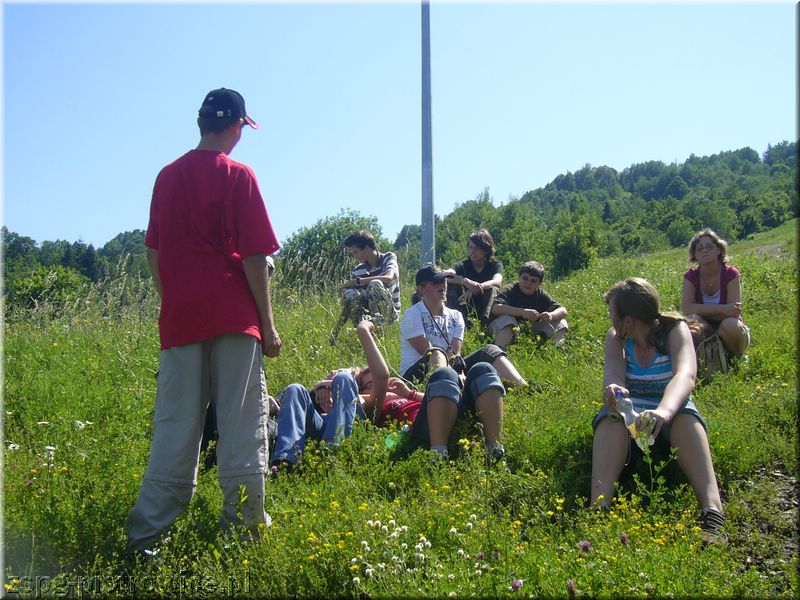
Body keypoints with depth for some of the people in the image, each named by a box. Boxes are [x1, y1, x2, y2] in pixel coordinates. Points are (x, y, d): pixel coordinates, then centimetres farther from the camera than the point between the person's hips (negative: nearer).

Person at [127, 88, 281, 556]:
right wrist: (268, 325, -4)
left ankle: (145, 536, 8)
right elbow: (254, 258, -8)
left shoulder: (167, 176, 11)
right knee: (242, 425, 2)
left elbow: (154, 253, 14)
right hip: (233, 318, -5)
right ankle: (244, 530, 5)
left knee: (175, 427, 9)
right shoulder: (238, 176, -4)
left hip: (179, 318, 5)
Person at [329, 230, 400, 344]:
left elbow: (389, 278, -29)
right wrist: (335, 332, -9)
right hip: (369, 314, 4)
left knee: (375, 284, -30)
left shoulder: (388, 257, -5)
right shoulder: (358, 270, 3)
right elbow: (347, 305, 1)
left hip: (390, 313, -3)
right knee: (350, 293, -22)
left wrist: (357, 281, -24)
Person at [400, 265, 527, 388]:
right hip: (417, 373, -5)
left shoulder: (455, 316, 13)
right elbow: (428, 353, -12)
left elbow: (455, 354, -1)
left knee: (490, 351, -12)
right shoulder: (412, 315, -2)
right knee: (436, 353, -37)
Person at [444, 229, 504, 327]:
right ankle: (464, 320, -38)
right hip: (467, 309, 1)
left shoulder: (495, 264, -2)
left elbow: (497, 281, -26)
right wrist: (465, 281, -44)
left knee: (492, 289, -28)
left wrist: (473, 288, -43)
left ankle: (485, 321, -46)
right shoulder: (463, 265, -1)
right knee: (452, 287, -22)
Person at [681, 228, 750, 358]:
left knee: (730, 325, -36)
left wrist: (702, 310, -24)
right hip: (705, 329, 1)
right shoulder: (690, 276, -5)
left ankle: (735, 358, -5)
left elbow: (734, 311, -20)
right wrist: (721, 309, -29)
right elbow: (686, 308, -21)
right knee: (692, 320, -32)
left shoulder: (731, 274, -11)